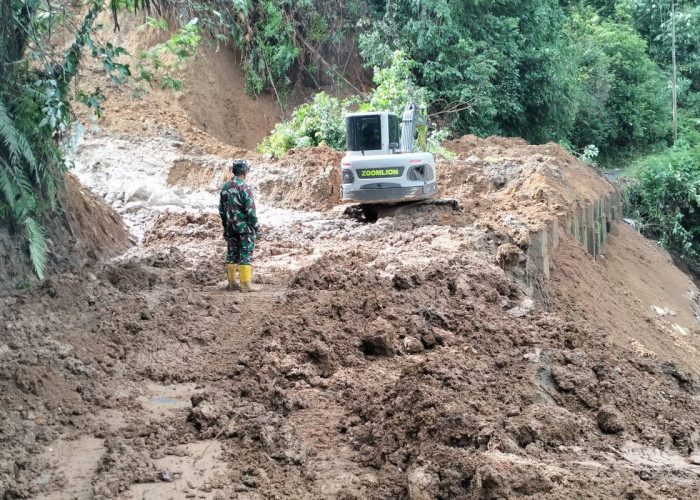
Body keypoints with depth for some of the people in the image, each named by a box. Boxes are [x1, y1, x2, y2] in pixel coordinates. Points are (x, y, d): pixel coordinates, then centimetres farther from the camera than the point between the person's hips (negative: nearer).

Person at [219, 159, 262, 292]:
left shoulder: (225, 187, 8)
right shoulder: (244, 188, -13)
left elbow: (221, 210, 13)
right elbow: (251, 211, -16)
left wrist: (226, 227, 21)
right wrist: (257, 229, -11)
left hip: (231, 228, 6)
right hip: (245, 227, -6)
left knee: (232, 255, 12)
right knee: (246, 255, -3)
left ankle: (231, 283, 15)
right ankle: (246, 284, -5)